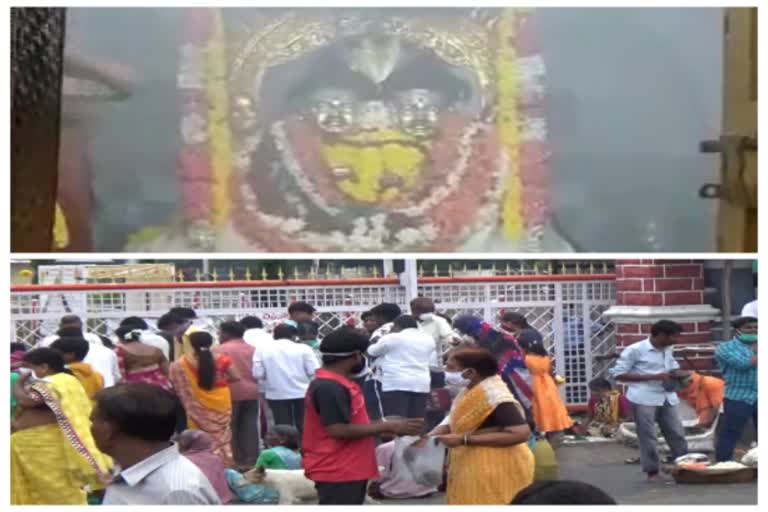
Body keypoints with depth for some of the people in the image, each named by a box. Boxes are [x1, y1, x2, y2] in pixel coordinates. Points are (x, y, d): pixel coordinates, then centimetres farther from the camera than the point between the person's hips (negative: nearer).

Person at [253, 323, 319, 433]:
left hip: (276, 394, 1)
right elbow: (314, 371, -9)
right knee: (304, 426, 9)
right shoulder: (303, 348, -4)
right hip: (302, 392, -1)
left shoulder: (262, 350, 0)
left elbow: (257, 374, -5)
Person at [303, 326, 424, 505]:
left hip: (348, 470, 11)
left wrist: (386, 426, 13)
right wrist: (388, 427, -19)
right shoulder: (329, 387, -20)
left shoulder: (337, 383, 13)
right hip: (336, 472, -11)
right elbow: (338, 430, -25)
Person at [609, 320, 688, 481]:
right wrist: (653, 377, -17)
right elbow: (618, 374, -12)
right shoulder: (635, 350, -10)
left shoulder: (668, 350, 11)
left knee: (677, 433, 7)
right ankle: (652, 471, 10)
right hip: (644, 399, -6)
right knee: (647, 436, -1)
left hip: (667, 397, 6)